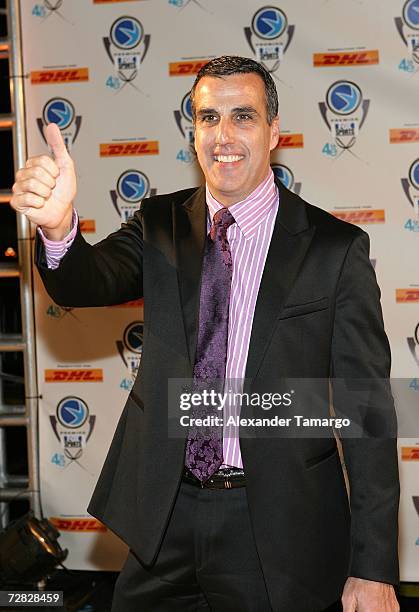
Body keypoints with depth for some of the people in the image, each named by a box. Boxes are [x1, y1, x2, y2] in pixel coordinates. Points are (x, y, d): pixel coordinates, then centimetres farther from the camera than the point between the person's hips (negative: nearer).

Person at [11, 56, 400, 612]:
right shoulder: (161, 225, 4)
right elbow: (88, 282, -14)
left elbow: (367, 413, -7)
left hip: (275, 525, -2)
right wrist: (58, 225, -38)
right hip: (164, 511, 3)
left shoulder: (336, 248, -7)